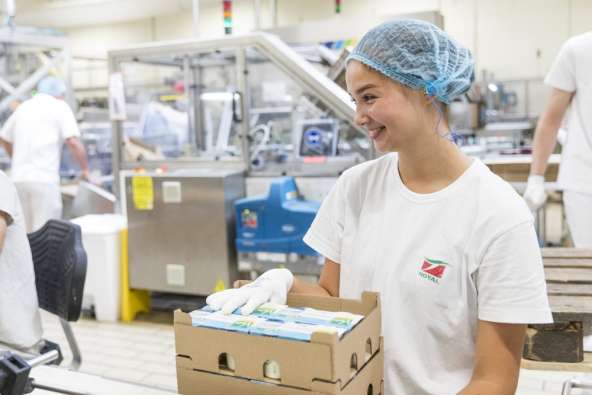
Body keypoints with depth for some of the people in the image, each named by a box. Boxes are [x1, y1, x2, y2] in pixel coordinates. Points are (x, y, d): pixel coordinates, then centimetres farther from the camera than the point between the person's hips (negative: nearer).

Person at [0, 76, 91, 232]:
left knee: (28, 235, 14)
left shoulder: (23, 107, 19)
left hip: (19, 178, 6)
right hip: (44, 179, -6)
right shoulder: (61, 107, 1)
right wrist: (85, 169, 3)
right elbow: (74, 143, -12)